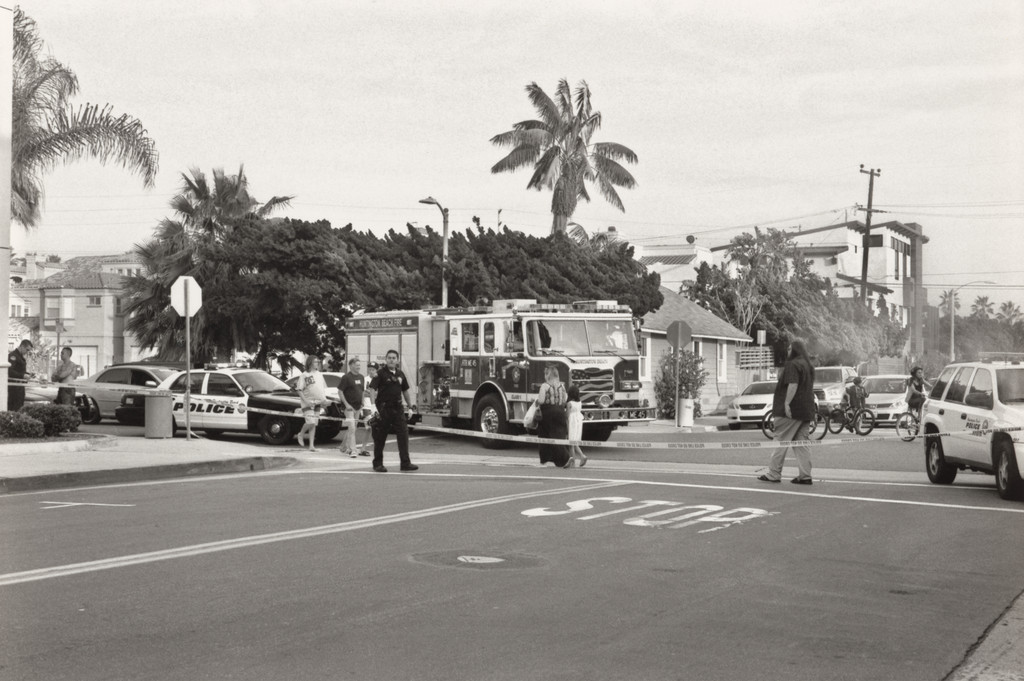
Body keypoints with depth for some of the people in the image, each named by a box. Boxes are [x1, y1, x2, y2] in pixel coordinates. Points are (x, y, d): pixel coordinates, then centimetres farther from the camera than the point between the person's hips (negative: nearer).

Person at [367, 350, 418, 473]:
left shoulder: (400, 374, 13)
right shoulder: (380, 373, -5)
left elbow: (405, 390, 24)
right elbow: (372, 389, -13)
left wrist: (410, 404, 17)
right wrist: (373, 404, -24)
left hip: (398, 407, 5)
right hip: (383, 408, -5)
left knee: (403, 435, -4)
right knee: (380, 438, 3)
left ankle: (405, 462, -3)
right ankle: (378, 464, 14)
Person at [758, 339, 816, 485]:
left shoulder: (792, 365, -12)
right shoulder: (808, 365, 17)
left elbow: (793, 385, -23)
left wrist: (787, 403, -24)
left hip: (792, 410, -9)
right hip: (806, 410, 9)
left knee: (781, 440, -3)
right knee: (801, 442, 8)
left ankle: (774, 474, 0)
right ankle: (805, 475, 4)